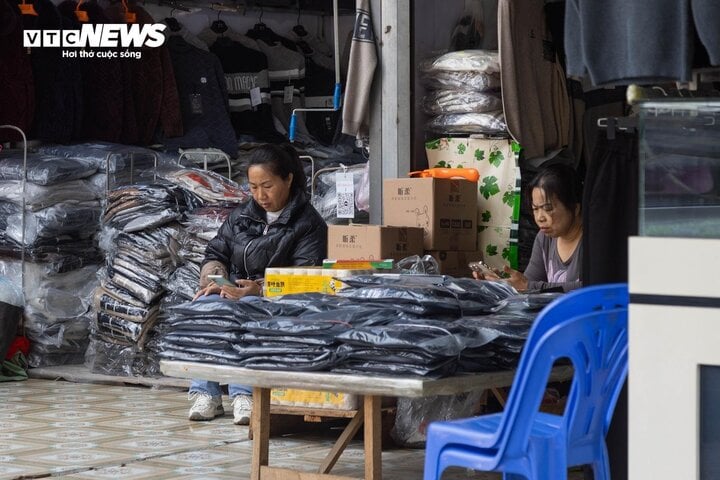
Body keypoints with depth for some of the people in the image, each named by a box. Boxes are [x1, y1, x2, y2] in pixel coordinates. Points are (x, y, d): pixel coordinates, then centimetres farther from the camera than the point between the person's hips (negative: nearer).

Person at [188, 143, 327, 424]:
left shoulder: (308, 223, 0)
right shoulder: (241, 217, 20)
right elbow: (216, 253, 19)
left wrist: (260, 289, -23)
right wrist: (215, 279, -5)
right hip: (234, 293, 5)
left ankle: (244, 394, -42)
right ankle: (205, 394, -31)